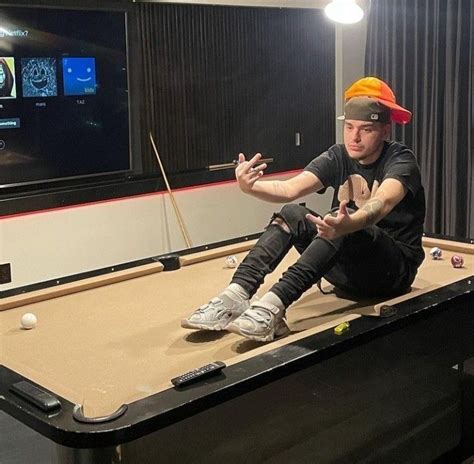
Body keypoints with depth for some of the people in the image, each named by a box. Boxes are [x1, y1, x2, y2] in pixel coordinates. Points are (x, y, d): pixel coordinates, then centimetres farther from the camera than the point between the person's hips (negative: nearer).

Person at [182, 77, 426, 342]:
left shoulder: (401, 161, -15)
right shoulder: (338, 157, 0)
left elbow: (383, 203, -39)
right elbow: (290, 189, -16)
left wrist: (348, 224, -61)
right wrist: (250, 186, -37)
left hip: (394, 271, -5)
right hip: (348, 269, 5)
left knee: (350, 228, -36)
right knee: (292, 214, -16)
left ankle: (273, 305, -48)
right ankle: (236, 294, -32)